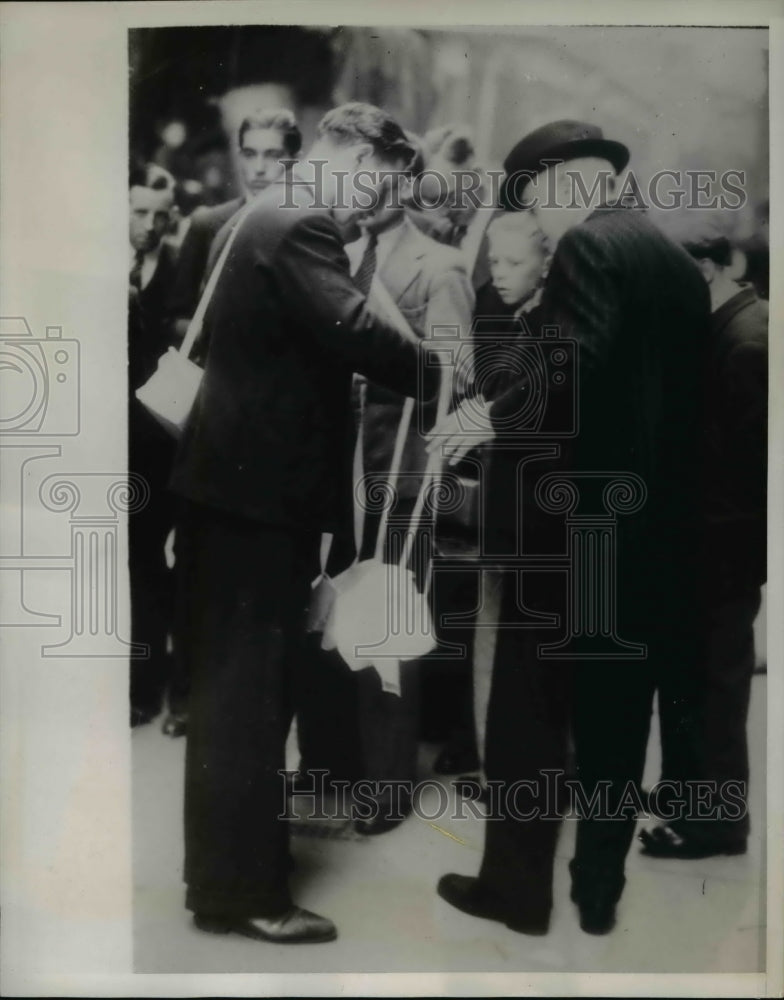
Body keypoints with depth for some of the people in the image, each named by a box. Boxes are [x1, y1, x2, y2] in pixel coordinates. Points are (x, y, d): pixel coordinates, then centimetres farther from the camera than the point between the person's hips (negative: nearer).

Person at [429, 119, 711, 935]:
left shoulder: (588, 246, -9)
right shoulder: (677, 260, 15)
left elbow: (572, 369, -24)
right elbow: (671, 388, 16)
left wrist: (494, 417, -11)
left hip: (580, 513, -8)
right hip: (654, 518, 8)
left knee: (532, 706, 5)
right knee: (617, 713, 14)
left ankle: (517, 887, 17)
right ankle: (599, 889, 26)